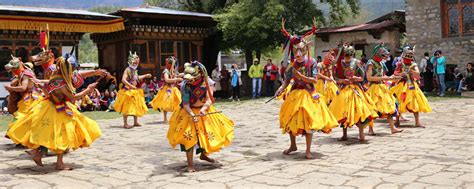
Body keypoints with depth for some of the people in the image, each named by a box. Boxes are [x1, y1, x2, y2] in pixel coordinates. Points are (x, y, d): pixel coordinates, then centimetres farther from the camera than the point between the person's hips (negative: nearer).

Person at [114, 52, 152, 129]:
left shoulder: (135, 70, 9)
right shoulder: (127, 70, -15)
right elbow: (123, 80, -25)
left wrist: (145, 76, 27)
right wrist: (131, 86, -31)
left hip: (135, 91, 8)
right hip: (128, 91, -8)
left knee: (136, 107, 13)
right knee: (127, 108, -4)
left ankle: (135, 122, 25)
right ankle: (125, 123, 3)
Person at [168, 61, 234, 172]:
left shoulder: (207, 82, -14)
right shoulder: (185, 86, -20)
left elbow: (209, 99, -18)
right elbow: (185, 104, -21)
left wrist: (204, 109, -38)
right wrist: (192, 115, -38)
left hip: (204, 111, 3)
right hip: (189, 113, -3)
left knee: (208, 133, 10)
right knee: (189, 136, -15)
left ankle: (204, 154, 39)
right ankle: (190, 165, -6)